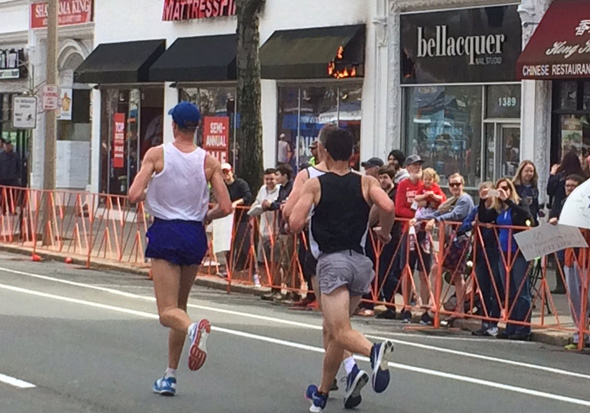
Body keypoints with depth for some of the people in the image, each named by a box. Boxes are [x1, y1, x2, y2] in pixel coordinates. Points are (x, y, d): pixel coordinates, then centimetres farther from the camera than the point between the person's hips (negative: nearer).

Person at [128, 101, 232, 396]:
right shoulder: (209, 162, -1)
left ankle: (193, 328, -39)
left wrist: (147, 195, 9)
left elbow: (134, 195, -14)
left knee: (168, 312, -3)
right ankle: (170, 377, 21)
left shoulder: (156, 154, -7)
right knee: (179, 306, 18)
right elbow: (225, 208, -4)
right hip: (195, 236, 3)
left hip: (165, 233, -3)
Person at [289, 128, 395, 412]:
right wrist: (384, 232, 8)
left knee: (340, 332, -14)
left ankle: (374, 350, -45)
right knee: (332, 330, 20)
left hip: (332, 261, -5)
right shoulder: (366, 183, 7)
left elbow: (295, 224, -6)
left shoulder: (315, 184, 2)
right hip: (360, 262, 5)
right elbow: (387, 206, -11)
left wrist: (313, 220, 16)